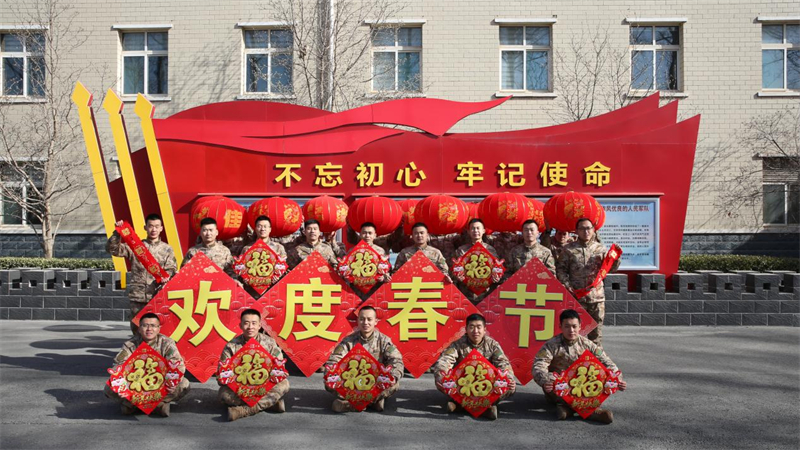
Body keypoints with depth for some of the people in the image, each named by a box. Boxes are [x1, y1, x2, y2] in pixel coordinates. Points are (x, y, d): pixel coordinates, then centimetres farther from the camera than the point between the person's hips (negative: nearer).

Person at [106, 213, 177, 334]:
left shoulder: (167, 249, 10)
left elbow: (172, 269, 3)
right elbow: (112, 248, 4)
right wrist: (118, 232, -9)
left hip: (158, 296, -1)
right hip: (138, 295, 1)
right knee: (137, 327, 5)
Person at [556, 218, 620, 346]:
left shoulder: (600, 249, 7)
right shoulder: (569, 249, 2)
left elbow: (611, 268, 4)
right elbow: (560, 269, 1)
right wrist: (568, 285, -11)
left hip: (597, 296, 2)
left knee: (596, 330, 8)